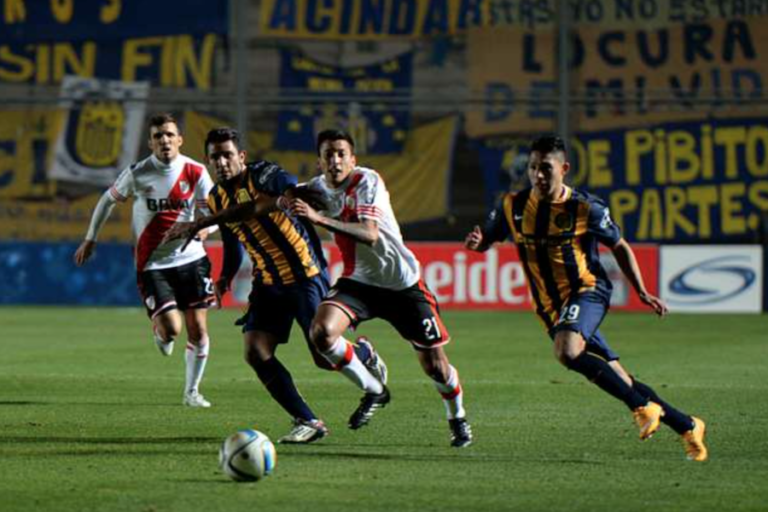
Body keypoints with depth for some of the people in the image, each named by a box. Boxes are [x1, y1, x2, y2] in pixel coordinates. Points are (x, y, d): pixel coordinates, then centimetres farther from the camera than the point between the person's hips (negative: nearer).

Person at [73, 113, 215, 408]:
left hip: (190, 259, 2)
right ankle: (159, 329, 24)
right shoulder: (137, 174, -6)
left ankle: (192, 391, 19)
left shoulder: (195, 173, -4)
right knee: (171, 329, -15)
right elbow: (108, 200, 10)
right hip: (152, 264, -2)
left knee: (198, 330, 0)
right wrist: (90, 239, 15)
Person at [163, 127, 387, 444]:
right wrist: (225, 278, 1)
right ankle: (308, 422, 0)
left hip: (306, 277, -6)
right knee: (256, 352, -11)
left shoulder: (263, 175, -16)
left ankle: (364, 353, 32)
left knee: (325, 358, -5)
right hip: (268, 283, 6)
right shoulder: (216, 199, 6)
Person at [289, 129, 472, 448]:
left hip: (402, 282, -4)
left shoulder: (367, 182, -19)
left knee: (434, 365, 0)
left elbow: (370, 235, -34)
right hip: (358, 281, 4)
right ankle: (373, 391, -1)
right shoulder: (316, 188, -1)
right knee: (321, 332, -24)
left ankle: (457, 418, 32)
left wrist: (320, 218, -42)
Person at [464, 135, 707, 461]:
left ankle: (642, 406, -23)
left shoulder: (585, 208, -9)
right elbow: (487, 240, 10)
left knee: (567, 351, -34)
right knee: (618, 381, 4)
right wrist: (476, 242, -15)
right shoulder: (513, 206, -2)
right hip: (551, 308, 4)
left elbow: (619, 247, 4)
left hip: (588, 291, -4)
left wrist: (642, 293, 1)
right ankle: (686, 426, 18)